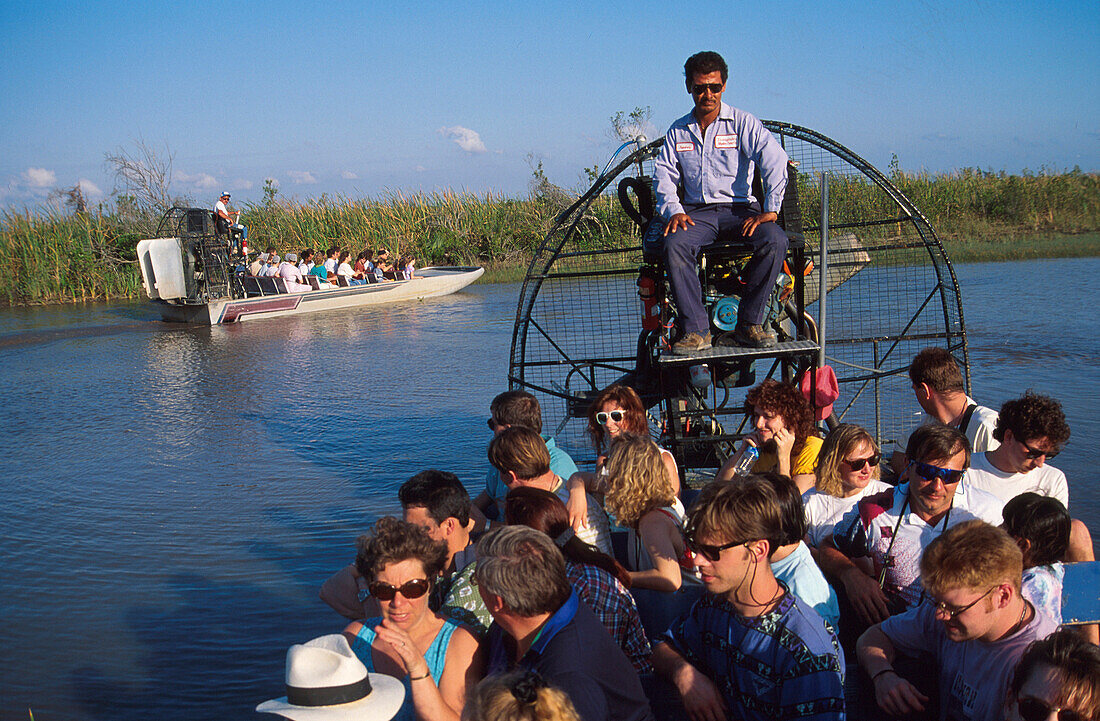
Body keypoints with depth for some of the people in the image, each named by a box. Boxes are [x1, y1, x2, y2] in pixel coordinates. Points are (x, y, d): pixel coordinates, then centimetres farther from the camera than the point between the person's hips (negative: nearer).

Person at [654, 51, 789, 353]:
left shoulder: (742, 123, 4)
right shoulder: (677, 132, 15)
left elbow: (774, 159, -9)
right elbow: (664, 175, 10)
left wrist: (770, 210, -21)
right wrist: (673, 211, -11)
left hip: (740, 207, -1)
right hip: (697, 211, 1)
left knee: (775, 241, -32)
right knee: (674, 244, -32)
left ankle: (749, 324, -21)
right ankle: (696, 330, -29)